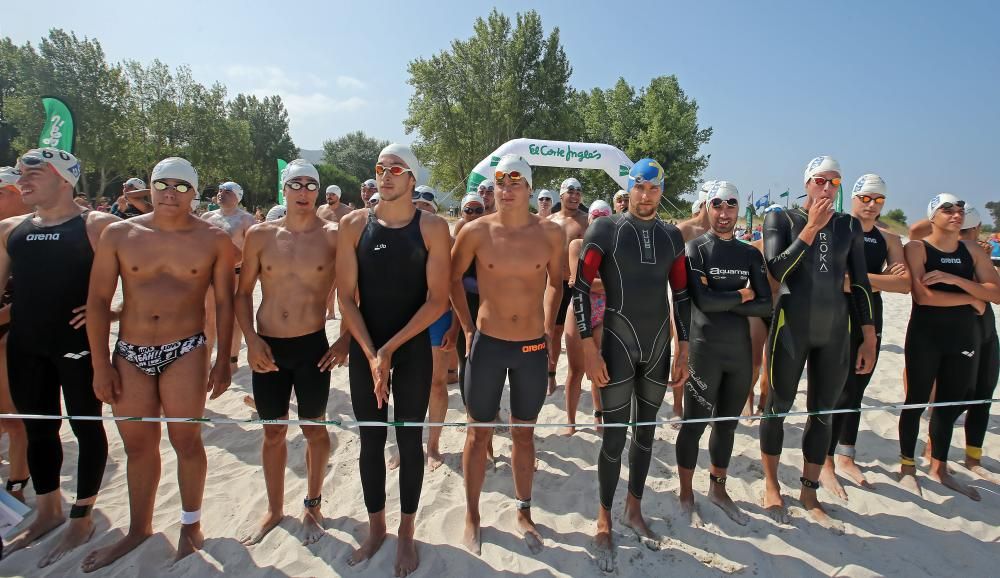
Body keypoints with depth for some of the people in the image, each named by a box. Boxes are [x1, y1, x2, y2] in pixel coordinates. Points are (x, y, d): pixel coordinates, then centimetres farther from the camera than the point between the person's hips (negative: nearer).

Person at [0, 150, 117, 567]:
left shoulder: (97, 226, -8)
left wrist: (110, 312, -17)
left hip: (78, 342, -6)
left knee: (86, 426, 5)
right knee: (37, 428, 16)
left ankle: (81, 519, 20)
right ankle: (48, 512, 34)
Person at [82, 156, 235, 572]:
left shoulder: (213, 239, -4)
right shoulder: (119, 235, 1)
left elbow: (224, 303, 0)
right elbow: (98, 301, 2)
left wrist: (223, 361, -1)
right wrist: (101, 364, -1)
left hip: (185, 351, -2)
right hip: (129, 353, 3)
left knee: (185, 438, 5)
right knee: (138, 444, 13)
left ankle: (191, 525, 24)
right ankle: (139, 529, 32)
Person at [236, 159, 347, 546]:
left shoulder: (333, 236, -6)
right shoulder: (260, 235, 1)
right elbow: (243, 292, 7)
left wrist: (346, 339, -8)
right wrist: (251, 340, -4)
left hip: (312, 346, -2)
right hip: (268, 348, 2)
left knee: (314, 429, 12)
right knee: (273, 432, 15)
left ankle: (312, 505, 34)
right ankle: (274, 509, 35)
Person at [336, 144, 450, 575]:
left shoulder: (432, 228, -5)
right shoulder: (354, 224, 1)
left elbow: (437, 299, -10)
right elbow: (345, 295, -2)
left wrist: (391, 348, -15)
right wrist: (371, 353, -12)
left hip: (413, 349, -2)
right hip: (364, 348, 2)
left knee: (409, 439, 9)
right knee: (371, 439, 12)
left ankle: (406, 534, 27)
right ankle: (376, 528, 31)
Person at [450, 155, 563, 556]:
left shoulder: (551, 233, -5)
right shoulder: (476, 231, -8)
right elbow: (452, 277, 6)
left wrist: (548, 329, 9)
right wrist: (468, 327, 3)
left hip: (533, 347, 1)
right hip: (488, 344, -1)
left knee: (524, 432, 15)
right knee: (479, 432, 10)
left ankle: (523, 513, 33)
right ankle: (472, 515, 29)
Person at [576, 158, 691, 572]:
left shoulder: (671, 236, 7)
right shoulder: (605, 229, -7)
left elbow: (681, 296, 10)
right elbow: (580, 288, -10)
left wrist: (683, 351, 7)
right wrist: (590, 350, -15)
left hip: (659, 348, 5)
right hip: (617, 346, -4)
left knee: (646, 430, 14)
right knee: (614, 436, 0)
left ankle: (634, 511, 33)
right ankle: (604, 521, 20)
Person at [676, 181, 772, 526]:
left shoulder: (750, 254, 9)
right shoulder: (695, 249, -6)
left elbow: (765, 305, -1)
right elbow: (704, 300, -18)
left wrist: (724, 302, -12)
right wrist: (742, 295, -6)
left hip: (741, 351, 5)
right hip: (705, 351, -5)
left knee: (728, 424, 16)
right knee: (694, 424, 4)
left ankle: (718, 489, 35)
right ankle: (686, 496, 22)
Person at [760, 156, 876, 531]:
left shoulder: (849, 226, 8)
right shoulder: (781, 219, -2)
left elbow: (860, 283, 9)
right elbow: (776, 269, -15)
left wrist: (869, 338, 6)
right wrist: (811, 228, -17)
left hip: (835, 331, 4)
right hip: (791, 327, -4)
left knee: (823, 413, 10)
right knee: (778, 407, 6)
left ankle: (809, 494, 26)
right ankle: (771, 485, 25)